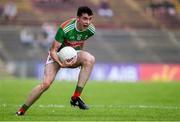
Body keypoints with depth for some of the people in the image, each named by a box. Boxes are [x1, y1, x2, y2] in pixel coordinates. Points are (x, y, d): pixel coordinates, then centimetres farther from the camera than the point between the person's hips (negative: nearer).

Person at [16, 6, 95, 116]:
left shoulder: (91, 30, -15)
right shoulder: (65, 29, -30)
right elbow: (53, 51, -24)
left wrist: (78, 57, 8)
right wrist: (61, 64, -39)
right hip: (57, 55, -4)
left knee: (90, 59, -30)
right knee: (46, 84, -21)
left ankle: (76, 98, -28)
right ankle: (21, 111, -2)